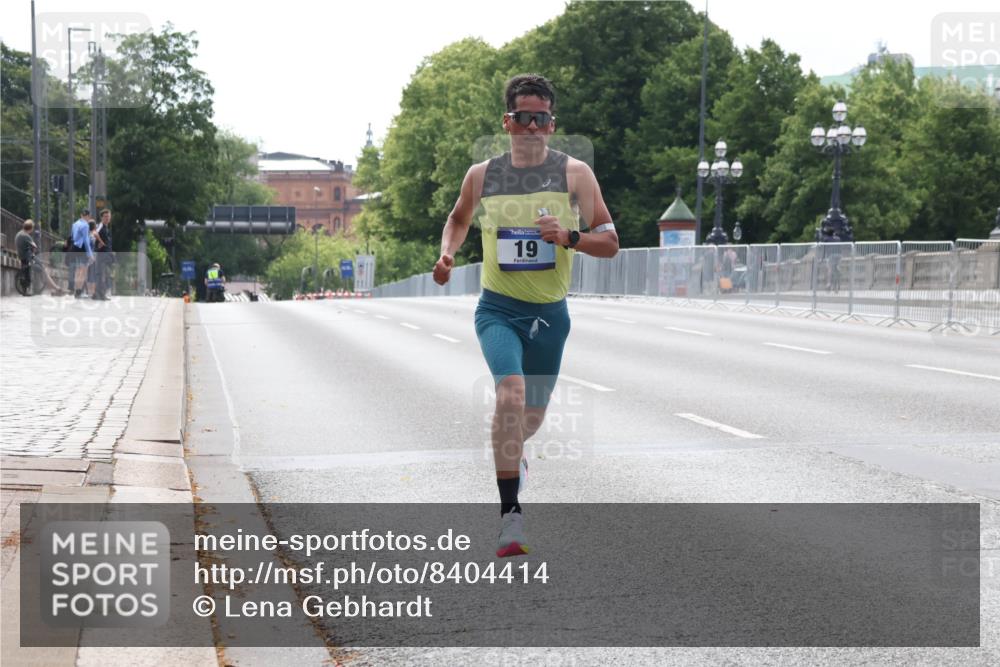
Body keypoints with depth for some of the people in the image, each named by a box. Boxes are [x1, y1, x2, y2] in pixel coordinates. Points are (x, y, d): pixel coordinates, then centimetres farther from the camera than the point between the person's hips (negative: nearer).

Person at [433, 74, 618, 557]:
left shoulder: (574, 173, -4)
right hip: (498, 308, -1)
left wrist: (568, 237, -20)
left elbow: (609, 243, -2)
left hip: (550, 313, 1)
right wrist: (447, 252, 3)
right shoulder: (482, 175, 1)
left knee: (532, 417, 14)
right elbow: (459, 218, 22)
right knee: (511, 391, -26)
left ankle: (511, 454, 54)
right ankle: (510, 515, -22)